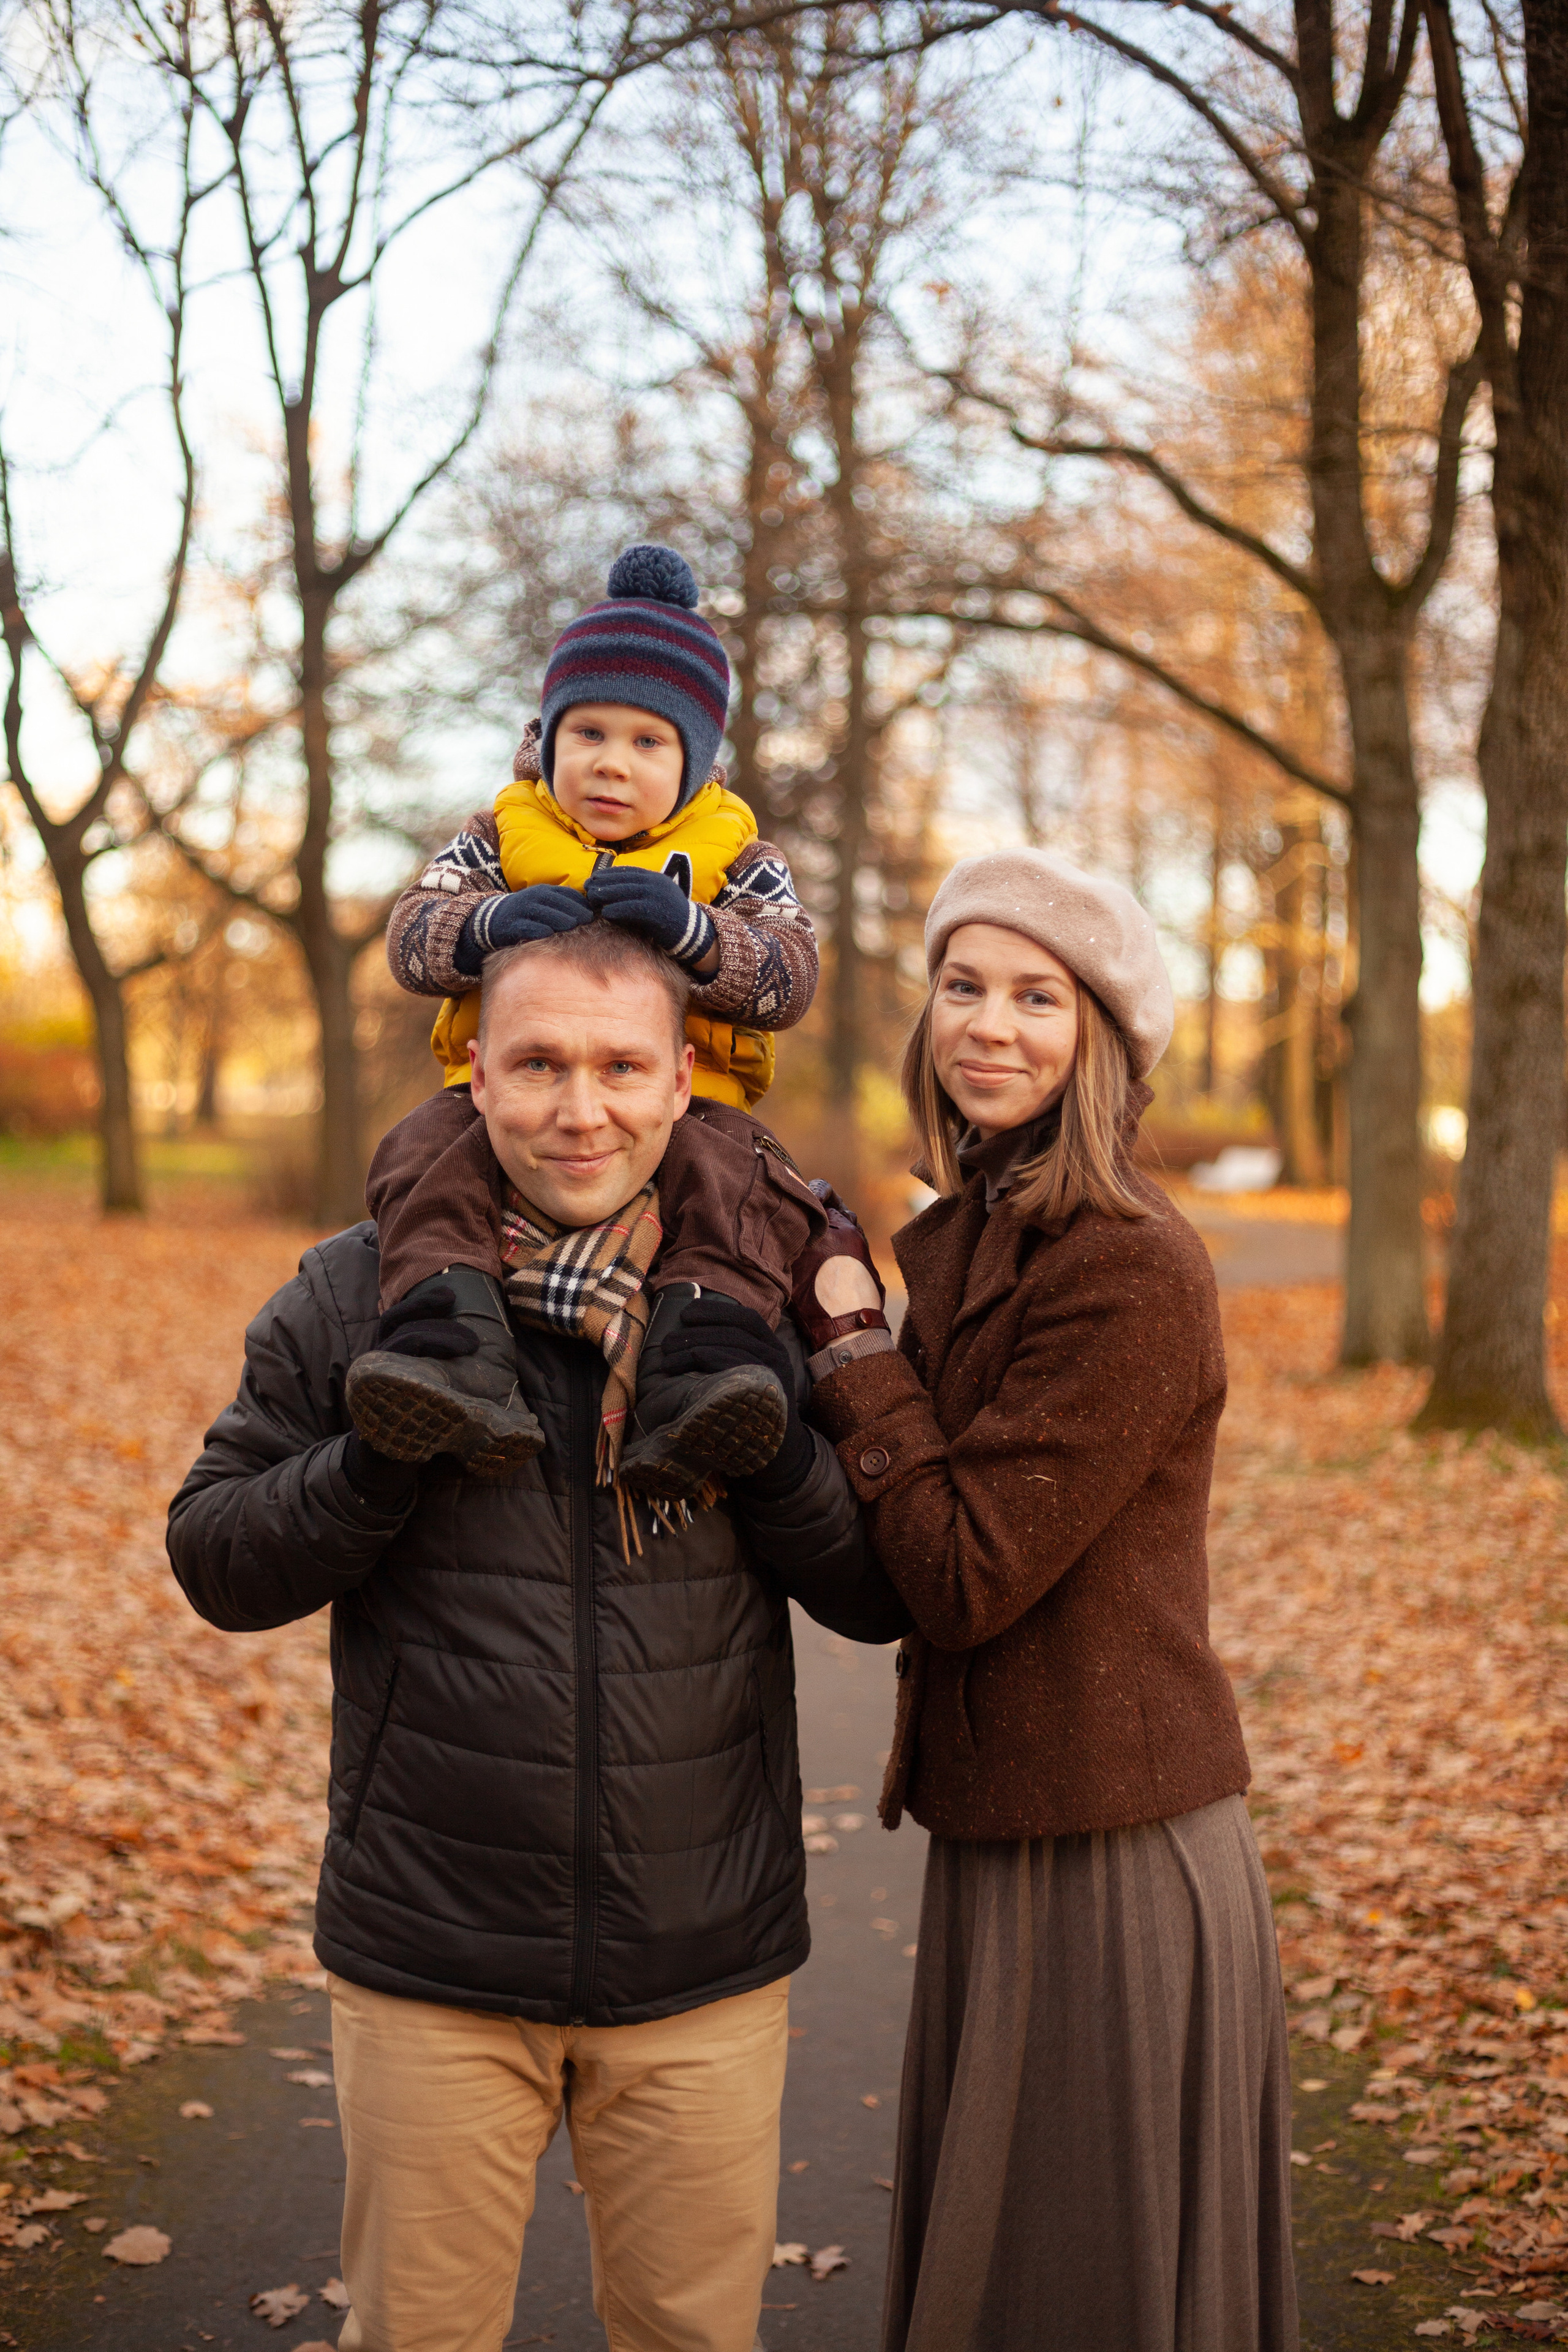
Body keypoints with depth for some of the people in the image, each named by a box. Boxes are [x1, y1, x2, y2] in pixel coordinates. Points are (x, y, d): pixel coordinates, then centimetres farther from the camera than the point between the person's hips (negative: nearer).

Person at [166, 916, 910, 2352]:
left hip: (705, 1971, 1)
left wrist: (769, 1441, -18)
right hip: (430, 1964, -1)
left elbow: (890, 1600, 0)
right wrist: (383, 1452, -19)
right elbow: (217, 1561, -2)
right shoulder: (358, 1296, -3)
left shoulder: (769, 1302, -1)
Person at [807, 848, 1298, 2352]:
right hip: (998, 1833, 8)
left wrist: (853, 1353, -14)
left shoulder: (1132, 1270, -19)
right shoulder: (955, 1243, 7)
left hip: (1115, 1858, -8)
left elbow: (967, 1572, -21)